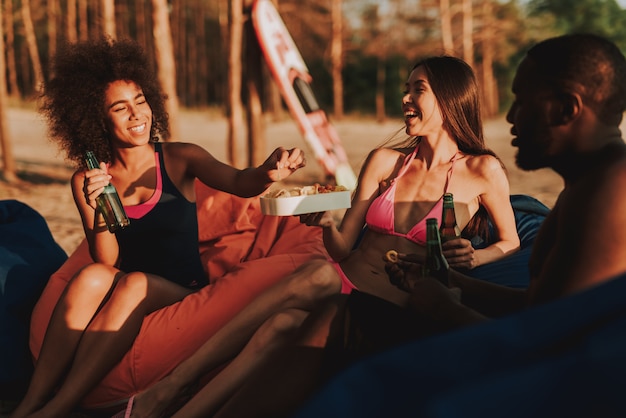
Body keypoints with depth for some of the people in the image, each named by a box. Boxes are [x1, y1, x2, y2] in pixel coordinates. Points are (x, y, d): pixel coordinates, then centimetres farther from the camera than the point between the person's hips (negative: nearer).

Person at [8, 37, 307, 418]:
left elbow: (237, 182, -21)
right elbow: (107, 262, -3)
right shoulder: (87, 181, 3)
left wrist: (267, 173, -44)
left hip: (182, 293, -1)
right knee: (92, 277, -30)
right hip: (122, 300, 1)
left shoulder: (180, 159, -1)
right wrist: (98, 213, -22)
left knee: (135, 283, -32)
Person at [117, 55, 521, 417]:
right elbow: (342, 247, 8)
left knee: (285, 323, -31)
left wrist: (473, 257, -10)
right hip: (342, 281, 3)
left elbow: (511, 242, 11)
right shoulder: (385, 161, 10)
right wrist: (326, 223, -15)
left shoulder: (483, 171, 0)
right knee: (317, 275, -35)